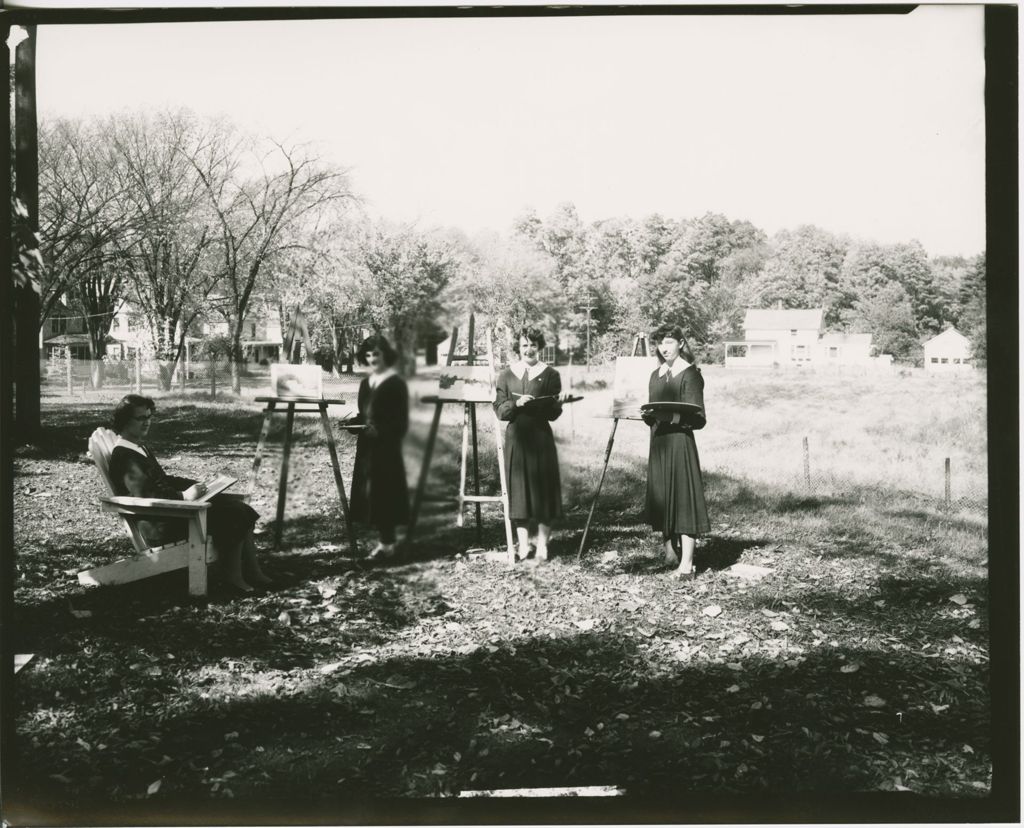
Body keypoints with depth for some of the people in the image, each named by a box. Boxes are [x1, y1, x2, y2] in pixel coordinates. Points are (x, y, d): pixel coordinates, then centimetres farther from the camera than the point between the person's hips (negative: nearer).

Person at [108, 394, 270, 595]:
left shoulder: (139, 446, 16)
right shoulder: (125, 456, -18)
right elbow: (144, 497, -26)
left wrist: (196, 484, 8)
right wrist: (184, 496, -26)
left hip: (170, 510, 10)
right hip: (159, 527, -10)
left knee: (240, 511, -1)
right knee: (231, 518, -18)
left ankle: (252, 573, 1)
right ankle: (233, 578, -4)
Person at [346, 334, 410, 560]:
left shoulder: (395, 383, -8)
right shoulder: (366, 383, 14)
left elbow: (400, 422, -12)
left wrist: (379, 430, -23)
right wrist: (352, 422, 1)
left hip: (386, 447, -8)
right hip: (367, 446, 8)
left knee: (383, 491, -6)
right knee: (368, 492, 8)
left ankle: (387, 544, 1)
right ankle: (384, 540, 15)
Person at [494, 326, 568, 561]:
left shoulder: (550, 374, 3)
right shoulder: (506, 375, 9)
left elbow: (553, 414, 1)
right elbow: (499, 410, 3)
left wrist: (558, 402, -20)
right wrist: (516, 403, -14)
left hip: (541, 438, -2)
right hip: (515, 438, 2)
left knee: (543, 487, -1)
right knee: (518, 489, 4)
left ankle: (542, 544, 7)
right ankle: (523, 544, 13)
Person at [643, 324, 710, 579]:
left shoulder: (690, 374, -7)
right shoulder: (656, 375, 14)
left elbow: (697, 419, -12)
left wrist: (670, 416, -25)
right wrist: (648, 414, -3)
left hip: (680, 441, -7)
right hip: (658, 441, 7)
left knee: (683, 499, -8)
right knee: (661, 499, 10)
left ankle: (686, 563, -7)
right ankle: (670, 554, 22)